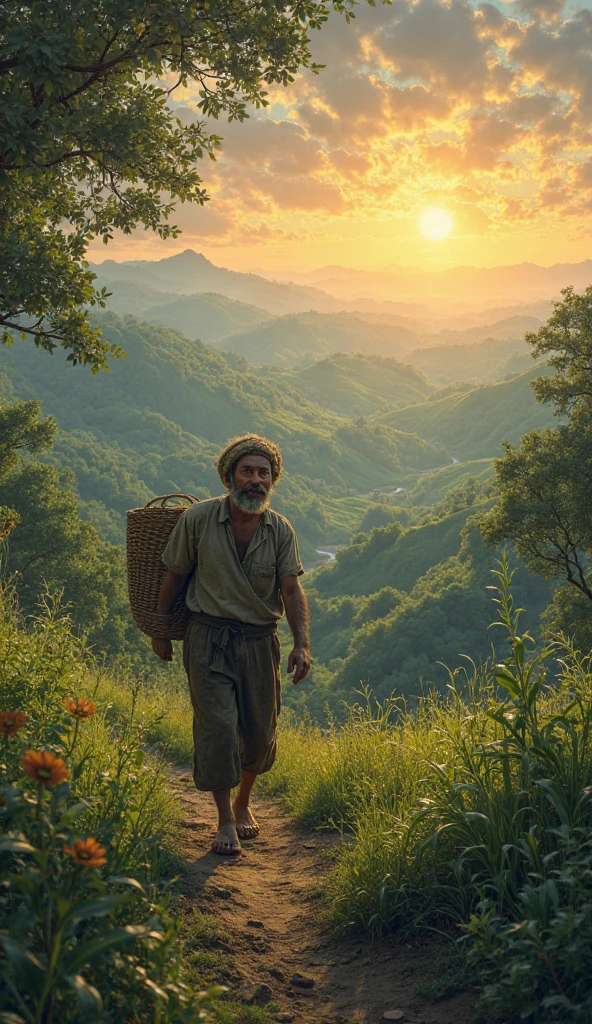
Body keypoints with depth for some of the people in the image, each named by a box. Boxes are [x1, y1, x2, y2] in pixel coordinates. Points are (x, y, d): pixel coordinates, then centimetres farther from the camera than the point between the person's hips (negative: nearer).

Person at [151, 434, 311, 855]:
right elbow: (175, 577, 3)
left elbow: (291, 590, -4)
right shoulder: (198, 519, -7)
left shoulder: (280, 530, 0)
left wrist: (302, 644, -16)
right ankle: (225, 820, 5)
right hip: (208, 636, -2)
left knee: (260, 730, 8)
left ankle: (244, 802, 35)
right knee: (217, 725, -9)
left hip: (260, 641, 3)